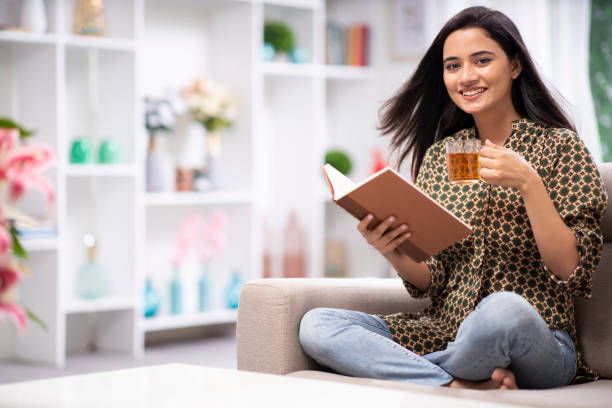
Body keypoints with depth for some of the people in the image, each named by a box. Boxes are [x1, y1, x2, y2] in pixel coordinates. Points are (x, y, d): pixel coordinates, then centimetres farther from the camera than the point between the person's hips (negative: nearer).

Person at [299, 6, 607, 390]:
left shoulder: (560, 147, -1)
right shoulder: (437, 157, 12)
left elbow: (571, 271, -10)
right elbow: (430, 281, 9)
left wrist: (529, 184, -20)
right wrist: (395, 254, -13)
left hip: (537, 345, -5)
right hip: (442, 331, 5)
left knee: (503, 308, -41)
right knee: (316, 324, -16)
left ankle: (404, 371, -11)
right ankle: (465, 386, -21)